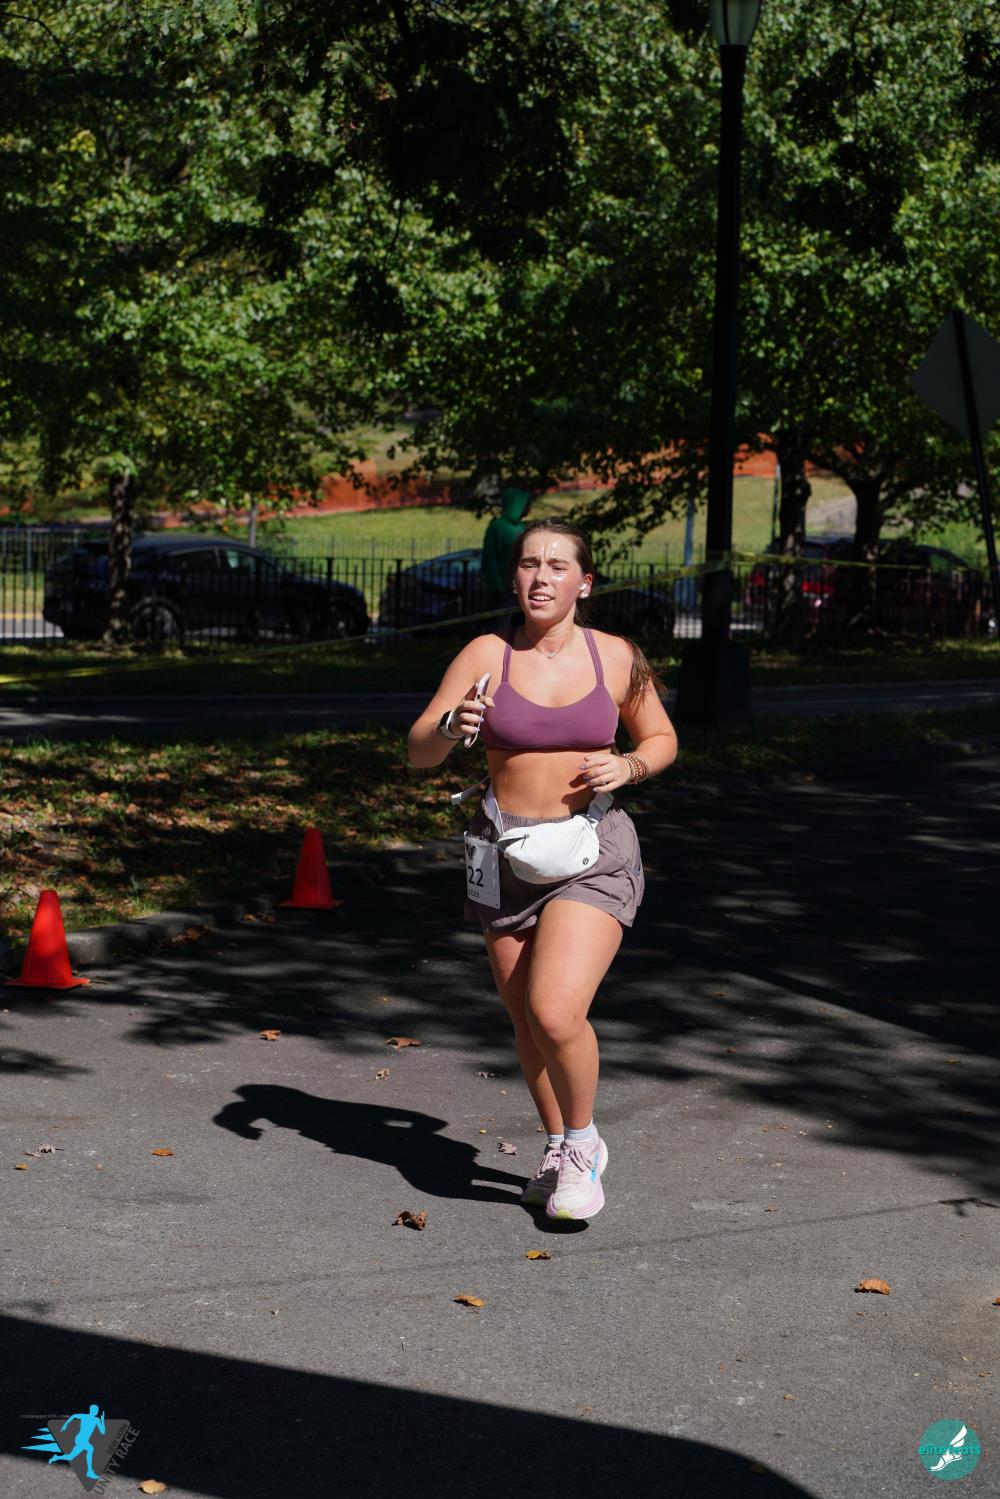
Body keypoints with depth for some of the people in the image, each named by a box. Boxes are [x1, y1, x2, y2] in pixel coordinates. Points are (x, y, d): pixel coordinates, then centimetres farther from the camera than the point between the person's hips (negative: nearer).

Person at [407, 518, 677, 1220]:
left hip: (592, 853, -2)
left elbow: (662, 739, 13)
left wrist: (628, 767, -8)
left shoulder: (617, 658, -2)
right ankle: (559, 1148, 36)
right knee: (526, 1020, 13)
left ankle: (584, 1143, 7)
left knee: (556, 1013, -19)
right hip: (506, 851, 3)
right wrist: (452, 728, -26)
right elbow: (418, 751, -4)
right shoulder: (487, 656, -3)